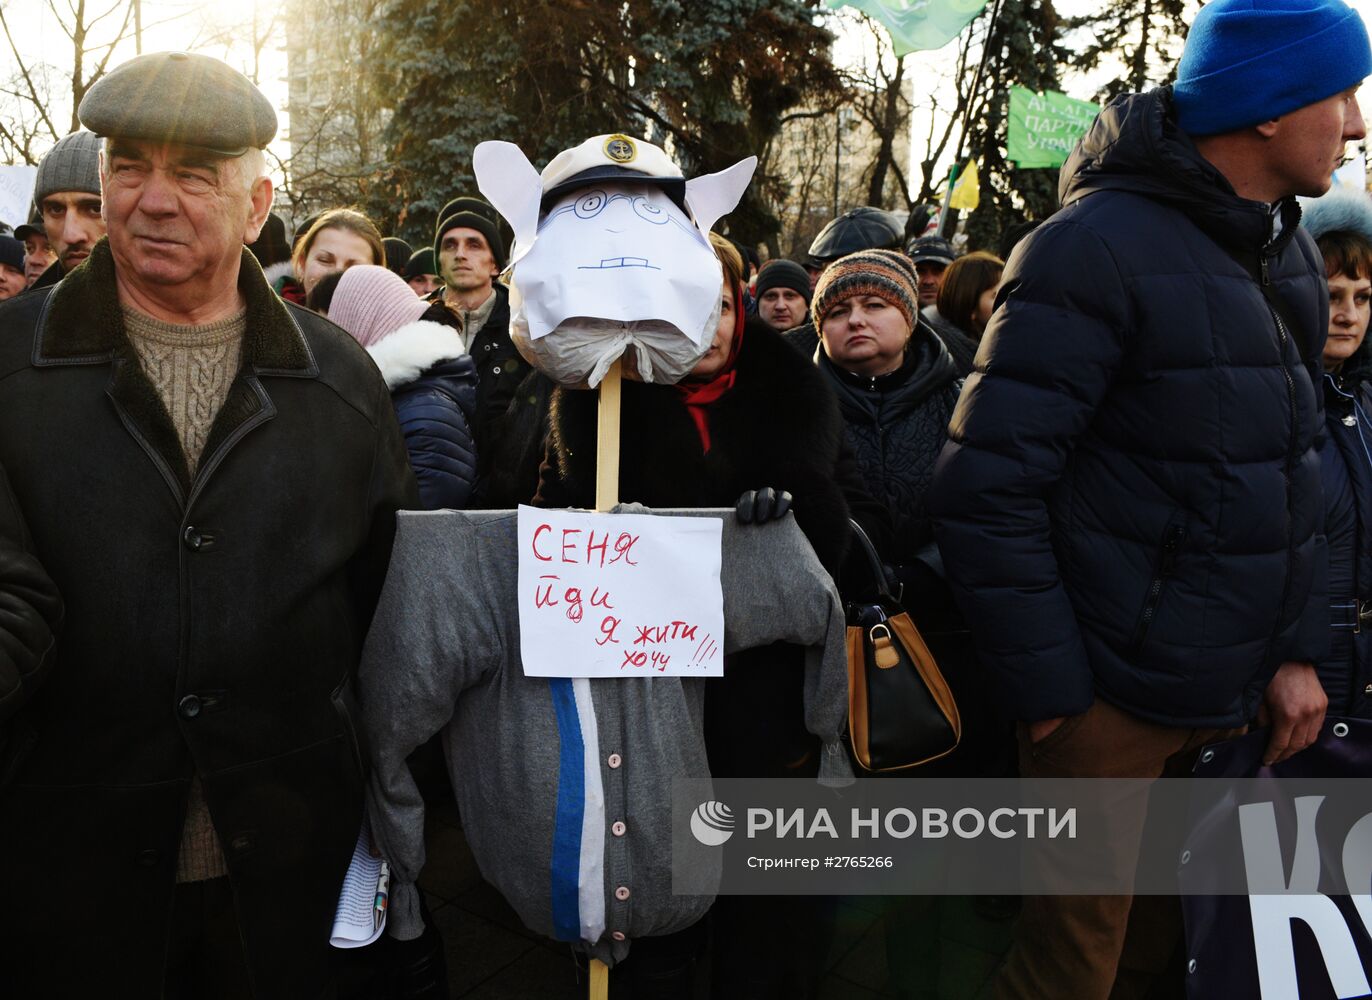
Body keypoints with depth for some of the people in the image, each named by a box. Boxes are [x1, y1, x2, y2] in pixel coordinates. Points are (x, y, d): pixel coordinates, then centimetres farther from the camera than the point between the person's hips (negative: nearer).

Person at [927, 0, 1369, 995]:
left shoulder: (1290, 253, 10)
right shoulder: (1096, 249, -16)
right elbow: (988, 490, -19)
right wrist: (1050, 689, -16)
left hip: (1234, 699, 7)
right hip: (1113, 700, -7)